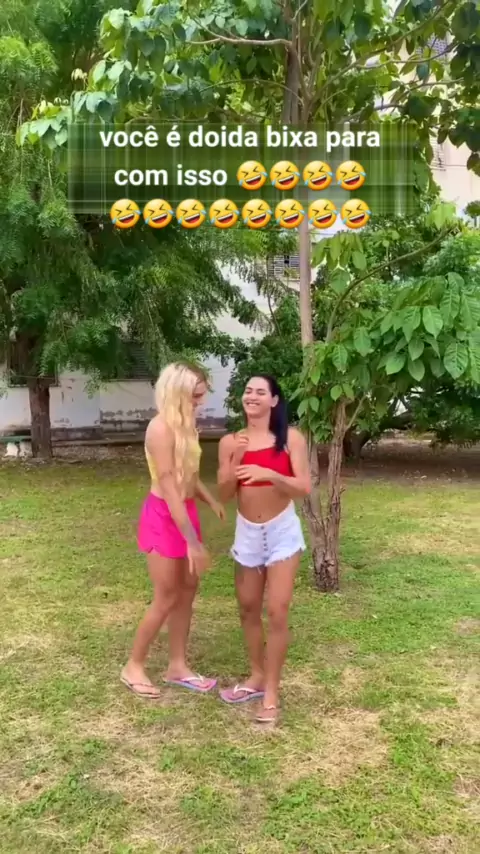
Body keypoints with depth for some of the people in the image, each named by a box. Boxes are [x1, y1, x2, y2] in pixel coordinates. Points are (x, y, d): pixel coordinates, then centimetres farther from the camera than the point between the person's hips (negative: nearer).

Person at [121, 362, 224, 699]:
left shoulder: (185, 424, 5)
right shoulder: (161, 429, -22)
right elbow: (170, 490, -25)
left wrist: (212, 501, 3)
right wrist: (192, 542, -26)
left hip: (185, 512, 8)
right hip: (164, 517, -8)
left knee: (188, 589, 14)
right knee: (166, 598, 2)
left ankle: (177, 666, 27)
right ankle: (134, 667, 22)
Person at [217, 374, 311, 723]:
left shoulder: (291, 438, -9)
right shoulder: (230, 442, -2)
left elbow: (304, 488, -13)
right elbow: (224, 494, -2)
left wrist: (269, 474, -28)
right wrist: (236, 462, -18)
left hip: (282, 531, -4)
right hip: (247, 533, 4)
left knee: (277, 611, -3)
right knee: (248, 609, 15)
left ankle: (272, 692, 10)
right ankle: (257, 677, 33)